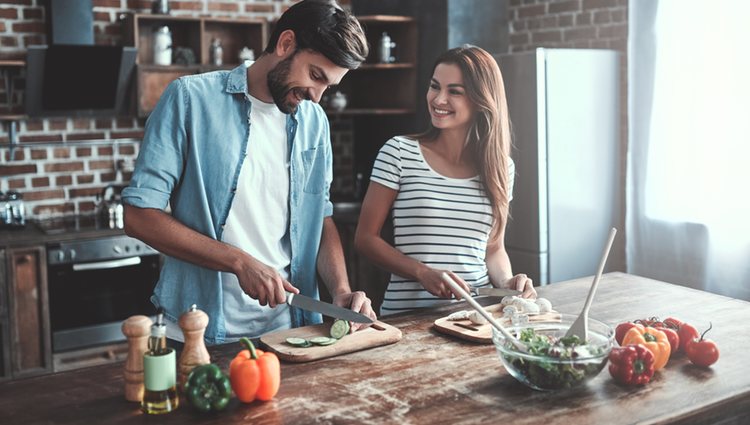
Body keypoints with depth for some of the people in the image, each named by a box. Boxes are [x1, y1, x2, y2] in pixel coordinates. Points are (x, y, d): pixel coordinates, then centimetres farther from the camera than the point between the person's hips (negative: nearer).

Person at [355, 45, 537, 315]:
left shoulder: (500, 167, 10)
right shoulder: (399, 153, -1)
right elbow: (366, 238, 0)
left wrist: (506, 281, -2)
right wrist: (423, 273, -12)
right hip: (406, 314, -3)